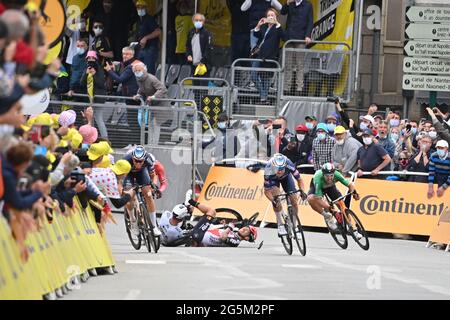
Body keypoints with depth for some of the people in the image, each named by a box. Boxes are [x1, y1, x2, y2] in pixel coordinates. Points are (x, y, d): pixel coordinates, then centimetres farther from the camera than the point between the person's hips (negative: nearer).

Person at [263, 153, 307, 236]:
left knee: (294, 200, -8)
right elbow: (266, 190, -32)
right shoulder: (268, 171, -42)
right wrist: (273, 201, -49)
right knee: (276, 195, -28)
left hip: (286, 176, 2)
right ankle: (281, 226, -19)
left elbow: (299, 179, -25)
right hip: (273, 179, -2)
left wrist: (302, 191, -42)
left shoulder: (289, 165, -40)